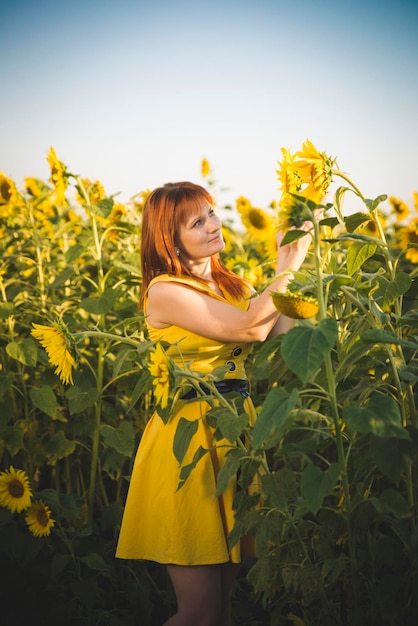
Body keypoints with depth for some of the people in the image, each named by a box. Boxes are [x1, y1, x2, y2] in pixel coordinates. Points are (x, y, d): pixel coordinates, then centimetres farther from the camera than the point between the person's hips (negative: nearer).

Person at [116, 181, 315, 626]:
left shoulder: (228, 285, 11)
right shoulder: (165, 291, -12)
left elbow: (280, 331, -1)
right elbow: (249, 328, -19)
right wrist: (286, 269, -13)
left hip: (238, 430, 7)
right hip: (188, 439, -7)